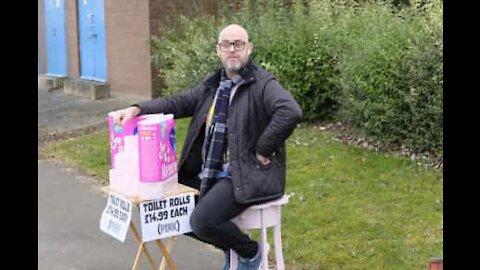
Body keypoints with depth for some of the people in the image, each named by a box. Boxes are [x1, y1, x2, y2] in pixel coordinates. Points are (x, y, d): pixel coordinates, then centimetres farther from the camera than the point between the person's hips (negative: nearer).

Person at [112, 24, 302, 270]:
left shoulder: (263, 84, -11)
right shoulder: (212, 85, 12)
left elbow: (290, 112, -27)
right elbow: (179, 103, 13)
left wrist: (262, 150, -21)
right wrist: (137, 109, -1)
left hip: (246, 175, -8)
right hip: (209, 174, 8)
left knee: (202, 220, -24)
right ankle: (230, 246, 23)